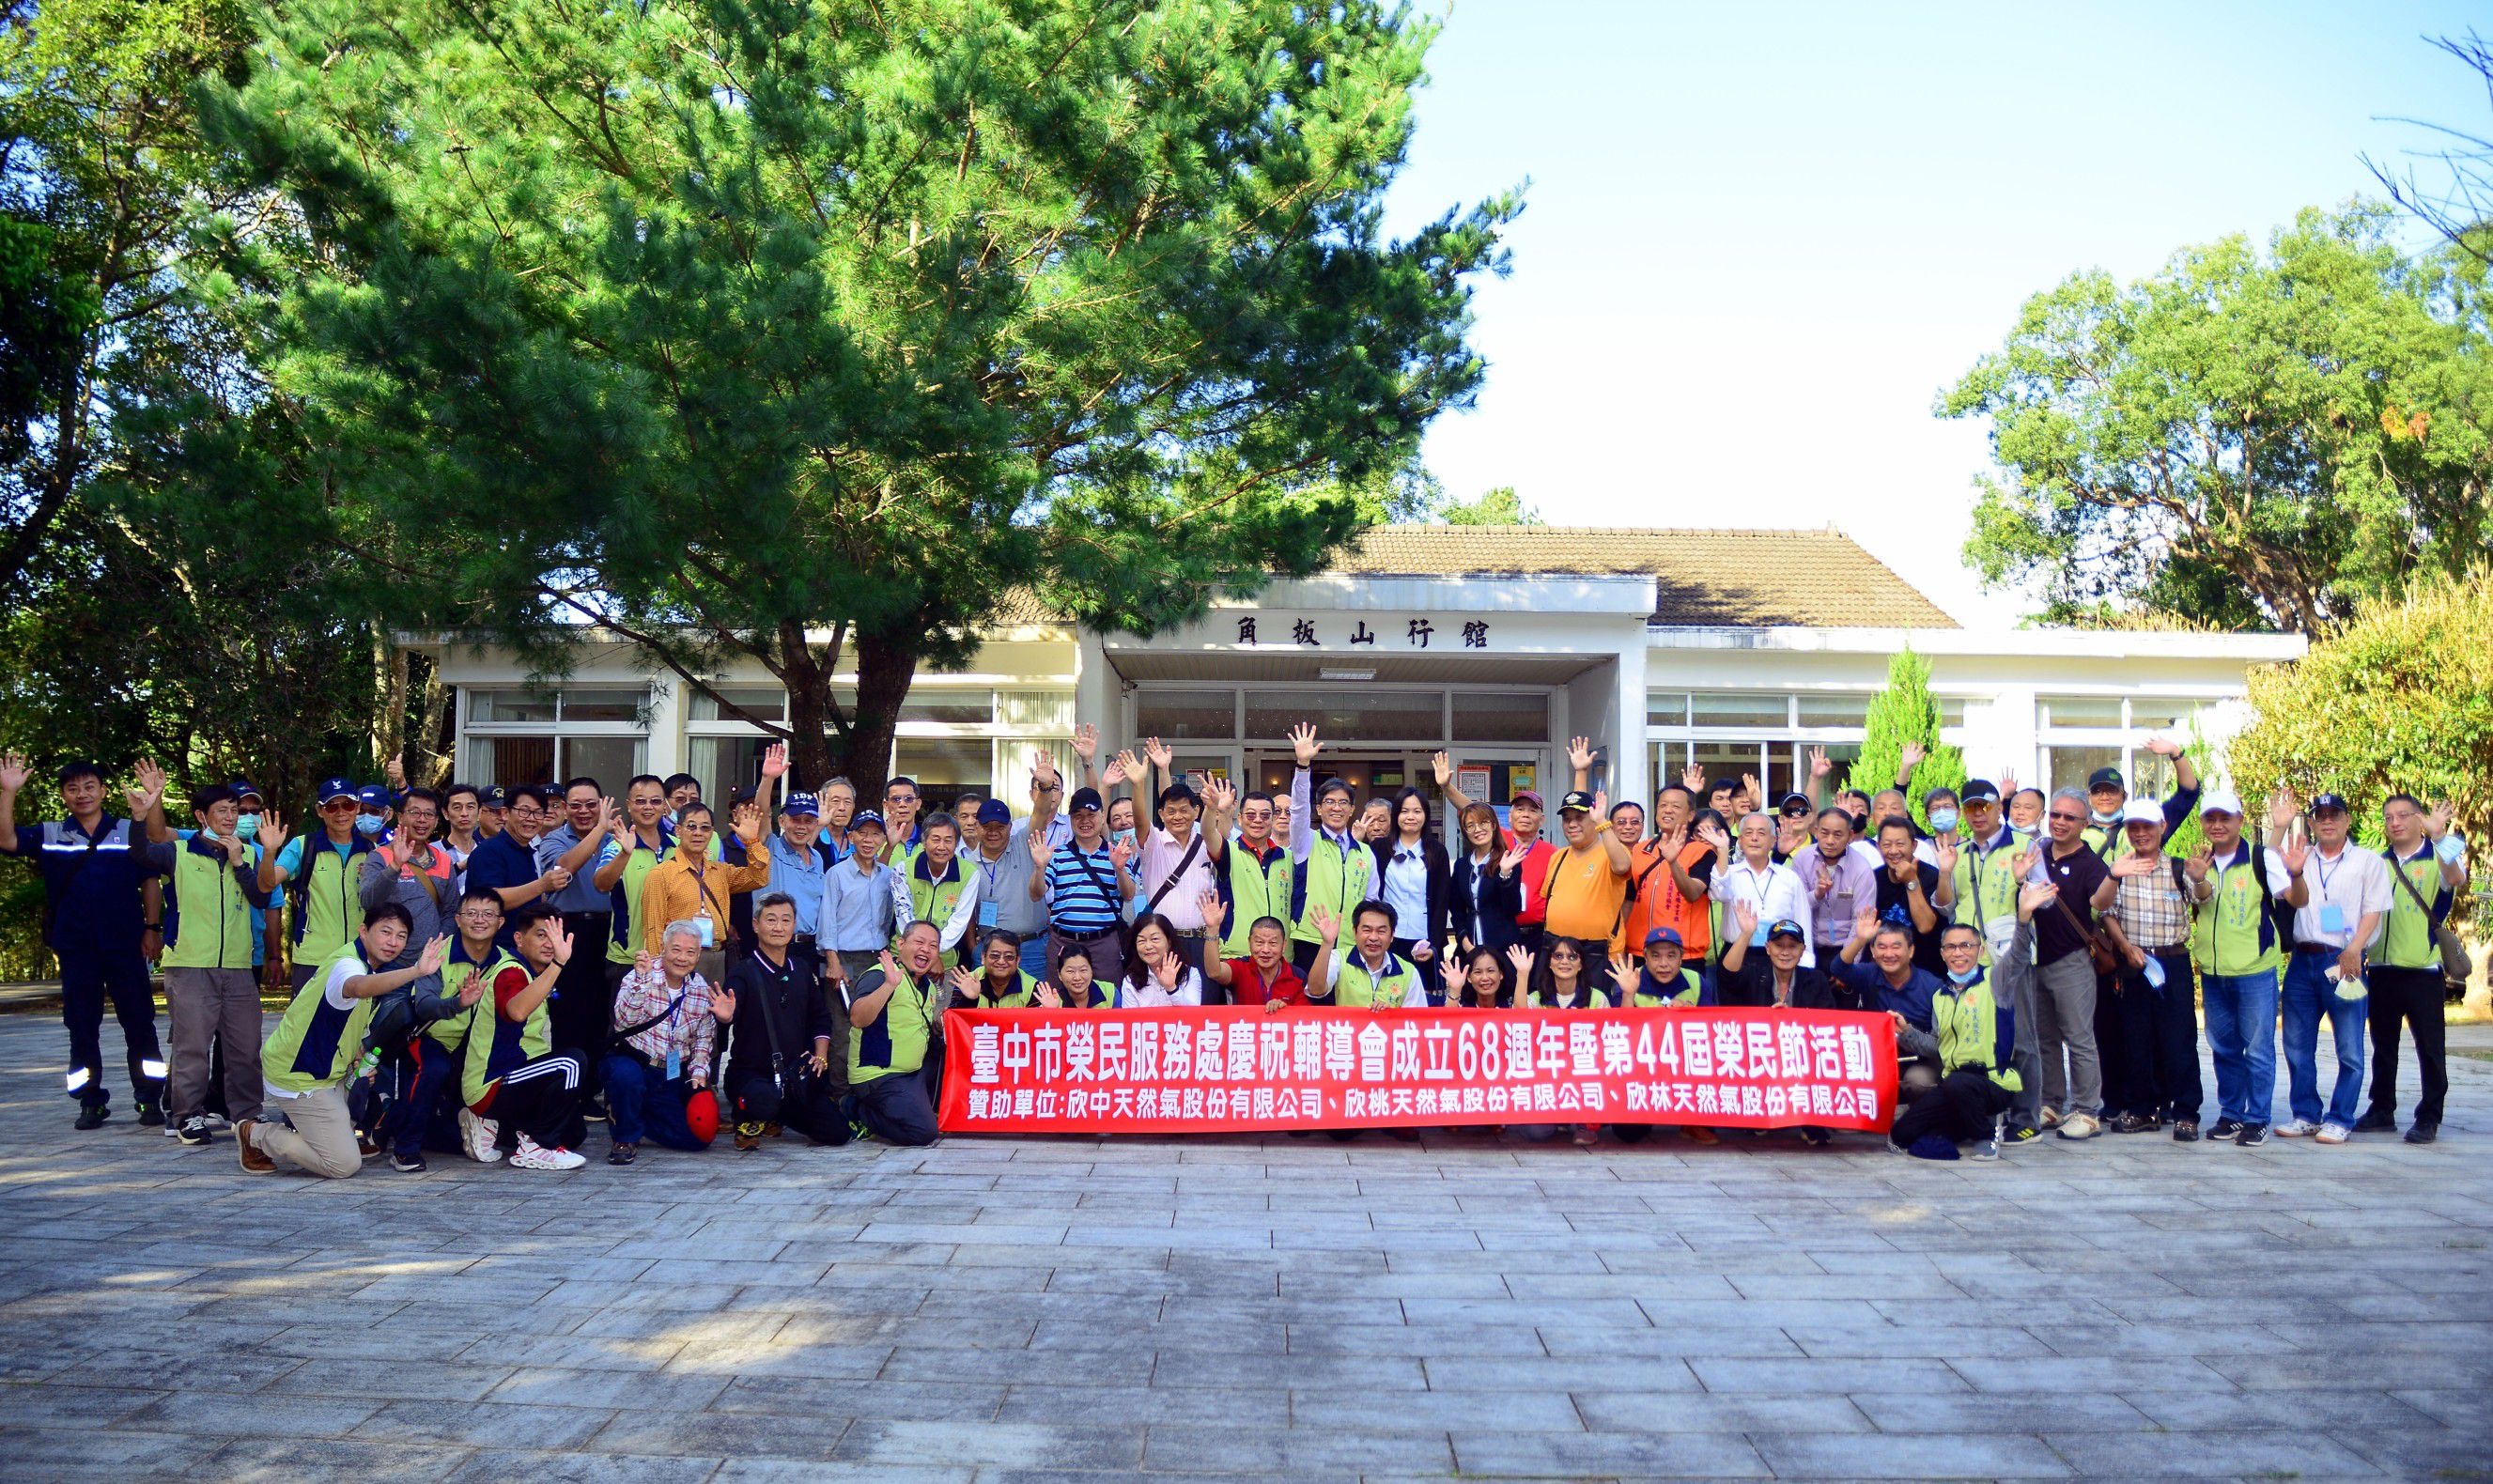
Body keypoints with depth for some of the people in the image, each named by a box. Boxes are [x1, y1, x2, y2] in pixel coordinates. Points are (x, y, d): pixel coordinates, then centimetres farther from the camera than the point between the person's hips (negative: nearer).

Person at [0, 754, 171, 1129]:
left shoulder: (129, 831, 4)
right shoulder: (49, 835, 5)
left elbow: (151, 877, -4)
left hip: (125, 945, -1)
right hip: (75, 949, 1)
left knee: (139, 1024, 2)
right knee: (82, 1028, 7)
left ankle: (151, 1099, 9)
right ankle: (92, 1102, 16)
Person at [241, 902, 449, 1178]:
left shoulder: (373, 965, 6)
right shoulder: (346, 964, -24)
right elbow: (359, 987, -51)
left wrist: (359, 1056, 2)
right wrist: (417, 971, -64)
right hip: (297, 1076, -10)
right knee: (344, 1165, -10)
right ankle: (256, 1135, 6)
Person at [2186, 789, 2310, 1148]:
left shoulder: (2262, 859, -7)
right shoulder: (2200, 863, 6)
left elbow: (2297, 901, -12)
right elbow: (2203, 898, -12)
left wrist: (2295, 875, -34)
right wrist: (2198, 879, -35)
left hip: (2255, 971, -5)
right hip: (2212, 971, 5)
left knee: (2258, 1049, 1)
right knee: (2223, 1049, 13)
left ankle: (2257, 1120, 9)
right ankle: (2231, 1115, 23)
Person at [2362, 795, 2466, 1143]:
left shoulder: (2438, 857, -1)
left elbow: (2456, 879, -25)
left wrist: (2439, 835, -38)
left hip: (2423, 968, -5)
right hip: (2382, 967, 5)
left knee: (2430, 1047, -1)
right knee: (2383, 1045, 12)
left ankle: (2429, 1118, 4)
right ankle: (2382, 1111, 21)